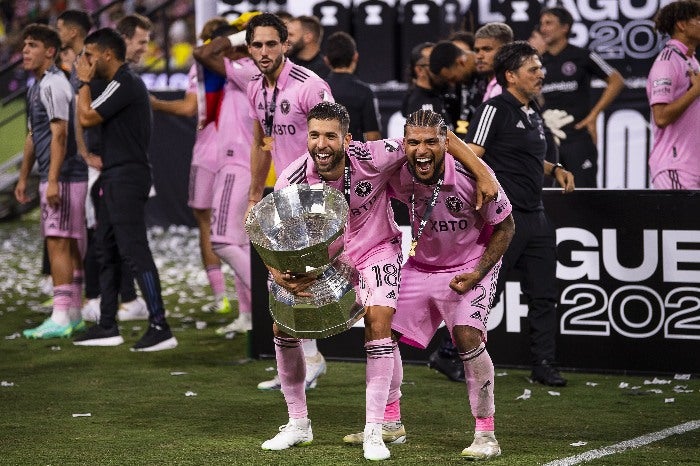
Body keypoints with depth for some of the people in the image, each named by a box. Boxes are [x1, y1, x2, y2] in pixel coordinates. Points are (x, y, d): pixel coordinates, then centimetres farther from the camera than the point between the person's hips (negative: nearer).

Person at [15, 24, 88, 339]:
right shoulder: (36, 86, 18)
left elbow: (59, 134, -20)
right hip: (62, 179, 10)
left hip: (64, 178, -10)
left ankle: (60, 318, -12)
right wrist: (23, 177, 26)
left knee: (58, 243, -11)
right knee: (70, 245, 11)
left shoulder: (53, 85, -13)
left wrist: (53, 180, -24)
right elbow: (33, 136, 25)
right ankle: (72, 314, 15)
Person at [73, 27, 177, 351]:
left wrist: (84, 82, -5)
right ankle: (107, 328, 19)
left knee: (135, 252, -13)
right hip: (115, 178, 11)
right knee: (107, 252, 14)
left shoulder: (124, 84, -14)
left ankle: (160, 328, -15)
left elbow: (86, 117, -17)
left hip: (126, 178, -11)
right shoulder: (124, 83, 19)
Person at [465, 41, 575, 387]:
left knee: (543, 295, 8)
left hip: (535, 216, 8)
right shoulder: (495, 109, -10)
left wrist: (555, 170, 13)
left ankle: (544, 365, 15)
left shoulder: (533, 112, 16)